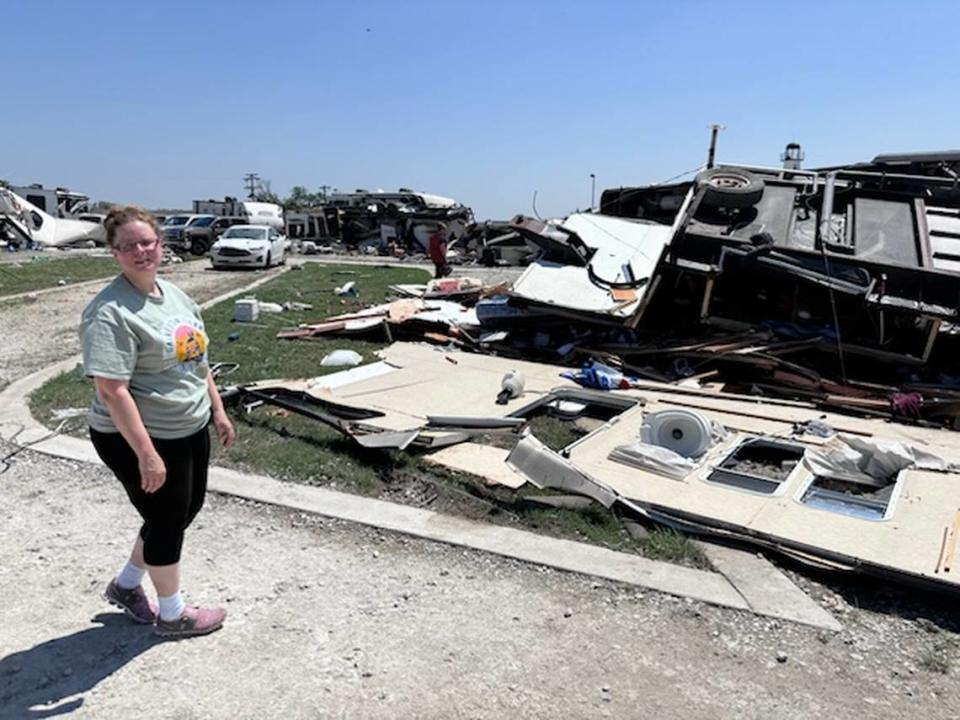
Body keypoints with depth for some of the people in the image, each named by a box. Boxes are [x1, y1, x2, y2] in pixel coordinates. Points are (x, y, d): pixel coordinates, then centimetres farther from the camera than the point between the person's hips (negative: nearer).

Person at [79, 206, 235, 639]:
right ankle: (172, 614, 30)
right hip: (138, 439, -9)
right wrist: (147, 454, -26)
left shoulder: (174, 294, 5)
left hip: (190, 429, 9)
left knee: (187, 509, 21)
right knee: (167, 520, 7)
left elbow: (197, 359, 14)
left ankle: (126, 585, 42)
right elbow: (112, 391, -26)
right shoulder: (110, 312, -22)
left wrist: (217, 411, 14)